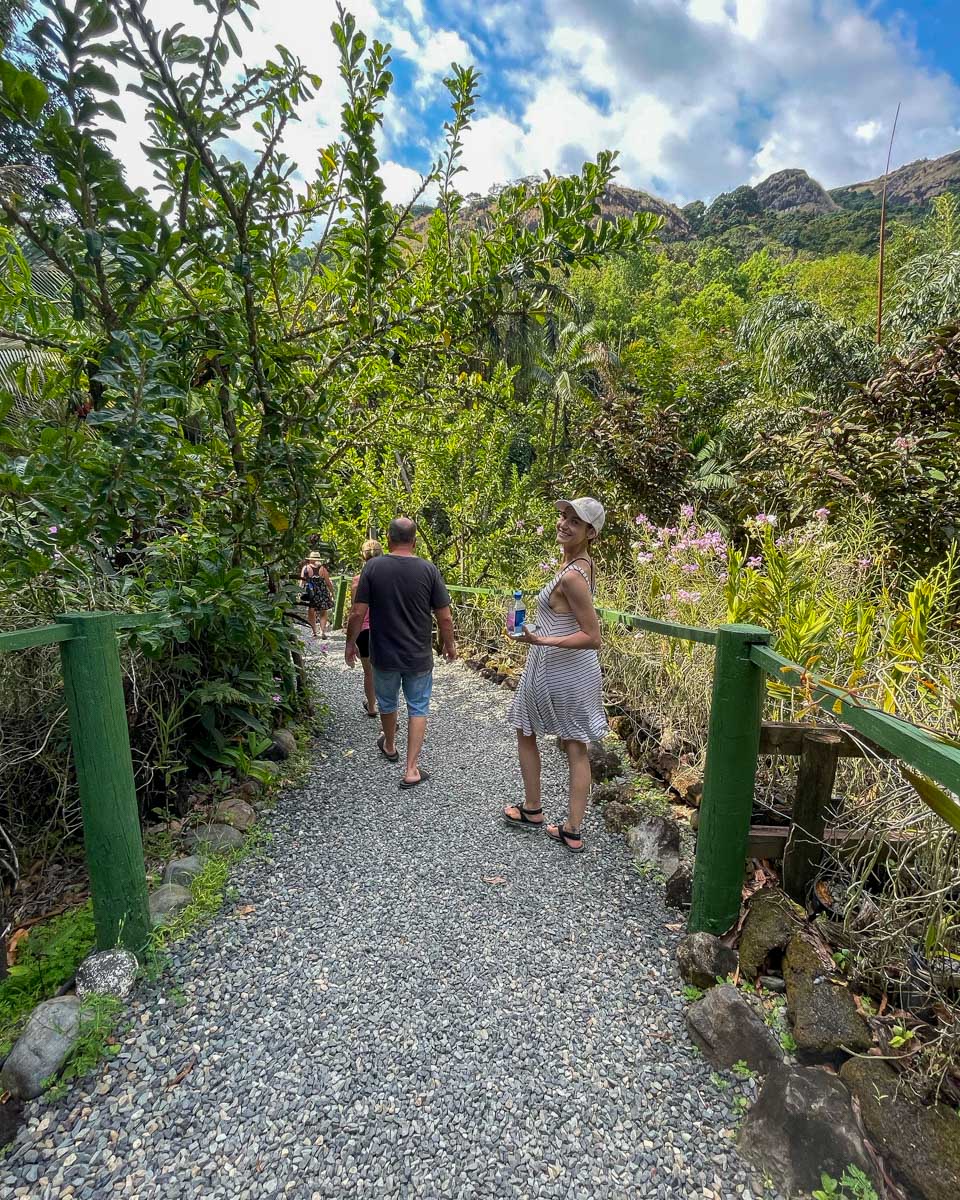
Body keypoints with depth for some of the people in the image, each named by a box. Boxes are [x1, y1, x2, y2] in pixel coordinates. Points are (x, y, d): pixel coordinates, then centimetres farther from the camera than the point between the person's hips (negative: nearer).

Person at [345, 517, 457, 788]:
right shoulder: (428, 570, -10)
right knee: (418, 708, 13)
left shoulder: (373, 567, -11)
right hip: (419, 656, -1)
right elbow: (445, 617, -8)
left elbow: (357, 613, -11)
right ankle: (411, 770, 12)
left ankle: (389, 747, 47)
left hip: (384, 655, 1)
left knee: (387, 702, 24)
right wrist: (449, 644, 9)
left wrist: (350, 643, 5)